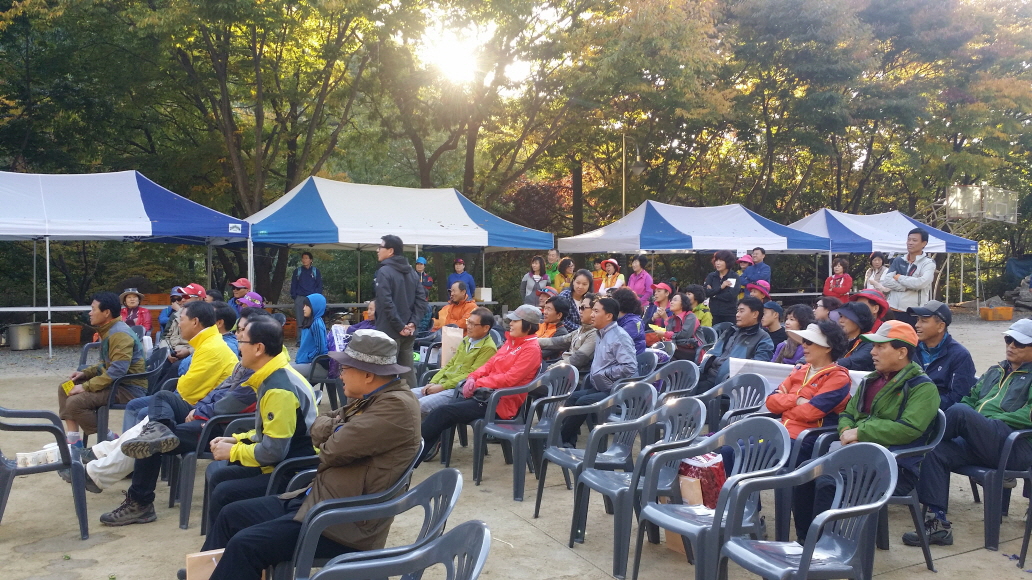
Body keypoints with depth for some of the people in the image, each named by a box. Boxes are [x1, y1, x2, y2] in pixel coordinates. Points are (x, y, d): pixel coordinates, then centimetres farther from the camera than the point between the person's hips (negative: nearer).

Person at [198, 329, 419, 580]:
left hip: (346, 523, -10)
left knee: (245, 544, -17)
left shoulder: (397, 405, -21)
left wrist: (337, 431, 0)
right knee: (231, 515, 12)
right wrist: (340, 429, -7)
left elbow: (334, 449, -22)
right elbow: (318, 429, 14)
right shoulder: (371, 397, 10)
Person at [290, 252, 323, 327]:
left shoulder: (316, 271, 7)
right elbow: (293, 285, 11)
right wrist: (294, 296, 0)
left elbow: (319, 286, 8)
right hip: (300, 298, 1)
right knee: (300, 320, -1)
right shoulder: (297, 271, 10)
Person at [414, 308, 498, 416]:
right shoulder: (466, 340, 17)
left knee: (421, 405, -27)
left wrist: (442, 387, -15)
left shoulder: (488, 348, -10)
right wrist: (433, 382, 6)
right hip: (442, 384, 9)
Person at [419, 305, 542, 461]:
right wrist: (473, 377, -2)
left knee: (443, 412, -14)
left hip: (501, 403, -8)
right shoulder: (510, 342, 15)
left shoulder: (531, 349, -12)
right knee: (443, 411, -7)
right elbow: (490, 364, 17)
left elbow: (510, 378, -19)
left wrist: (478, 384, -15)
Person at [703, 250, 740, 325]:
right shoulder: (711, 276, 7)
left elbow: (732, 295, -14)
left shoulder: (734, 276, -2)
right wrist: (720, 287, -14)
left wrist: (713, 292, -6)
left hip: (730, 314, -3)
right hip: (714, 313, 3)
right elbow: (705, 292, -6)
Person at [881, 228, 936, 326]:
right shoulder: (898, 260, 11)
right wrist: (909, 286, -13)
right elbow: (886, 281, -2)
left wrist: (899, 277, -5)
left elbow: (921, 283, -19)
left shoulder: (928, 263, 0)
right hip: (893, 310, 4)